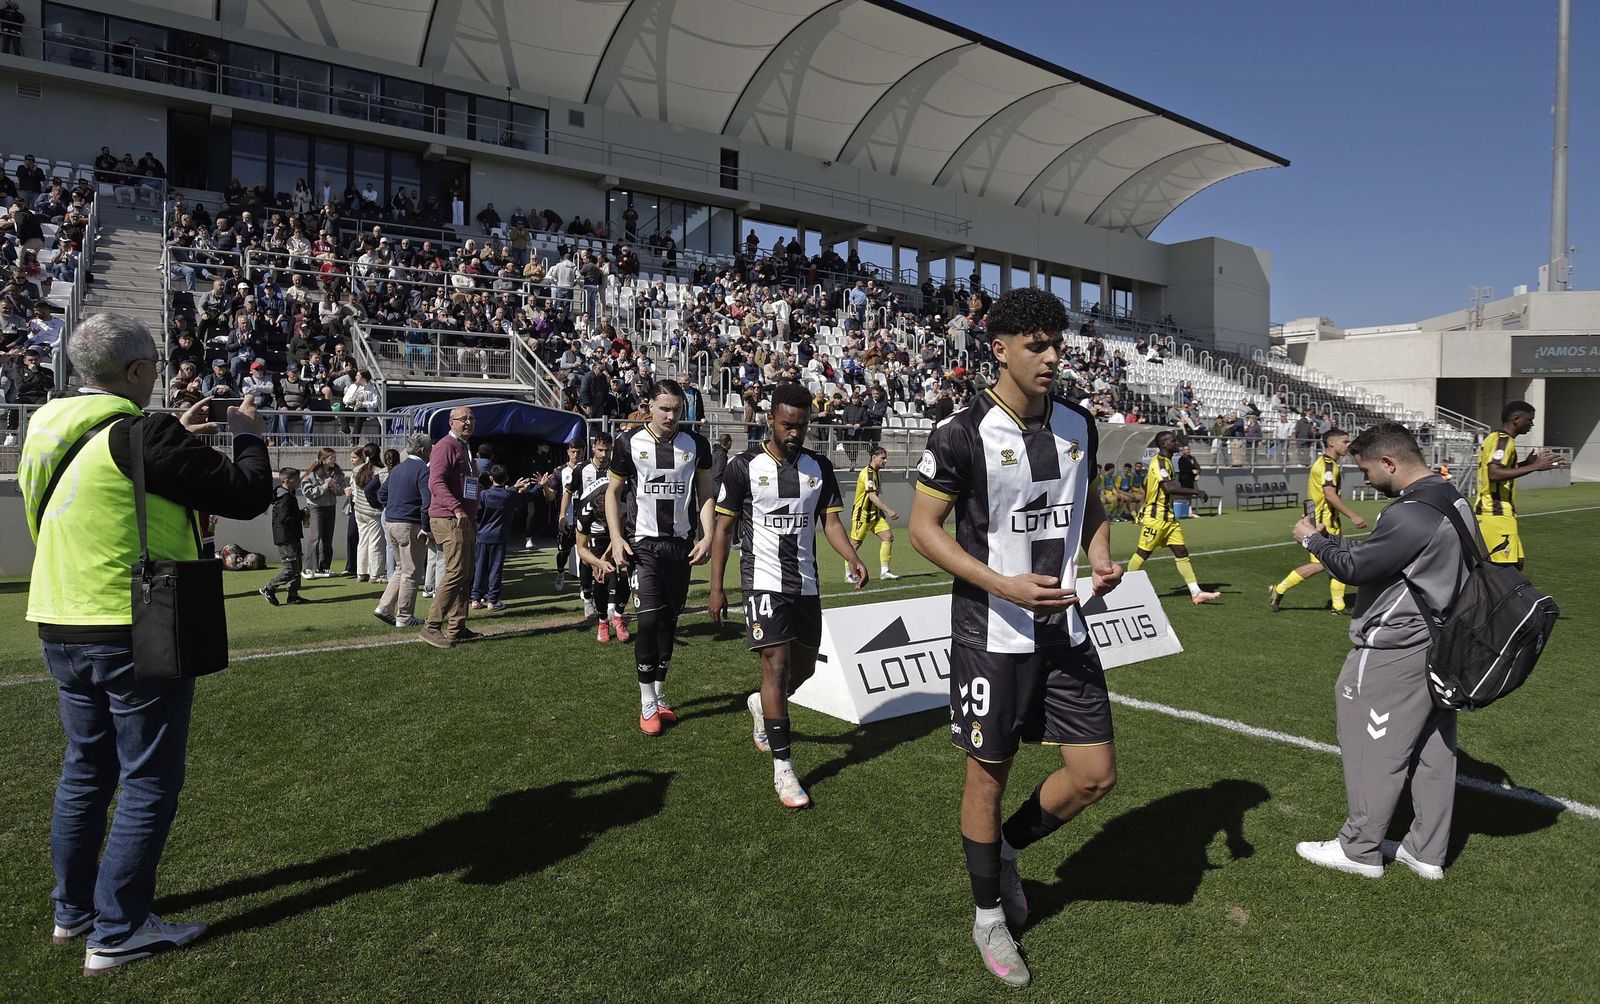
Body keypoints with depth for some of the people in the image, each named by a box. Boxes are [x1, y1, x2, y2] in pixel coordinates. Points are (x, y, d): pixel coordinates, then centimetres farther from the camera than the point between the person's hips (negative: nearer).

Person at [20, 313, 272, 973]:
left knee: (86, 770, 22)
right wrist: (248, 435, -1)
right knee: (149, 783, 4)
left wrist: (178, 438, 19)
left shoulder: (51, 433, 6)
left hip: (62, 628, 9)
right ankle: (118, 932, 12)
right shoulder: (140, 436, -20)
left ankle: (72, 909, 35)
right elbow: (248, 495, -18)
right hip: (135, 633, -9)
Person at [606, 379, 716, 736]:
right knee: (649, 619, -10)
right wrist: (616, 537, -6)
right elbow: (613, 493, 6)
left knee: (669, 620, 9)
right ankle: (647, 704, 1)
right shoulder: (630, 443, -3)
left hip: (681, 544, 3)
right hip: (644, 544, -3)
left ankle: (659, 694, 23)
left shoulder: (695, 443, 3)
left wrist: (707, 537, -4)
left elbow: (706, 494, 8)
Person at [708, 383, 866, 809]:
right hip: (763, 582, -5)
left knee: (804, 668, 13)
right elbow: (723, 528, -2)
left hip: (806, 585, 5)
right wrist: (716, 588, -5)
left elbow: (831, 520, 3)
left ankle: (761, 705, 44)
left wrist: (853, 558, -16)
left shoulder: (819, 467, 5)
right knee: (777, 667, -12)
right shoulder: (744, 467, -6)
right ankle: (782, 769, -5)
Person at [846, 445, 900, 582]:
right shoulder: (867, 473, -18)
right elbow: (872, 496, -27)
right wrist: (888, 511, -32)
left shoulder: (878, 474, 11)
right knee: (855, 544, -2)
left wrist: (882, 512, 24)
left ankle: (884, 571, 1)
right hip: (861, 514, -9)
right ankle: (848, 574, 9)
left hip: (874, 514, 9)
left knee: (888, 536, -3)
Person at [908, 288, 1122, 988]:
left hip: (1065, 631, 6)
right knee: (989, 775, 9)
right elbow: (922, 527, -11)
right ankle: (989, 917, 32)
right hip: (992, 635, -5)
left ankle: (1008, 848, 35)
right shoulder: (963, 433, -14)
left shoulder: (1078, 425, 4)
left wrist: (1101, 557, -3)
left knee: (1096, 775, 7)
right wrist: (1004, 585, -21)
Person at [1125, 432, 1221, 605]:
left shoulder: (1166, 462, 16)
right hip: (1154, 517, -9)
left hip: (1168, 517, 9)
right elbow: (1169, 487, -28)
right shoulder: (1159, 462, -15)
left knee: (1181, 551, 2)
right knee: (1143, 553, 0)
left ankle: (1196, 593, -1)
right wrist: (1196, 492, -24)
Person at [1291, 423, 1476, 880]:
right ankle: (1427, 851, 27)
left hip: (1393, 655, -10)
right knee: (1433, 752, 15)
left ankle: (1359, 848, 17)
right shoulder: (1450, 498, 7)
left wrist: (1312, 539, -2)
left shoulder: (1410, 515, -25)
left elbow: (1353, 568, -18)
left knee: (1375, 752, 4)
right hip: (1438, 647, 10)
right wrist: (1330, 539, 11)